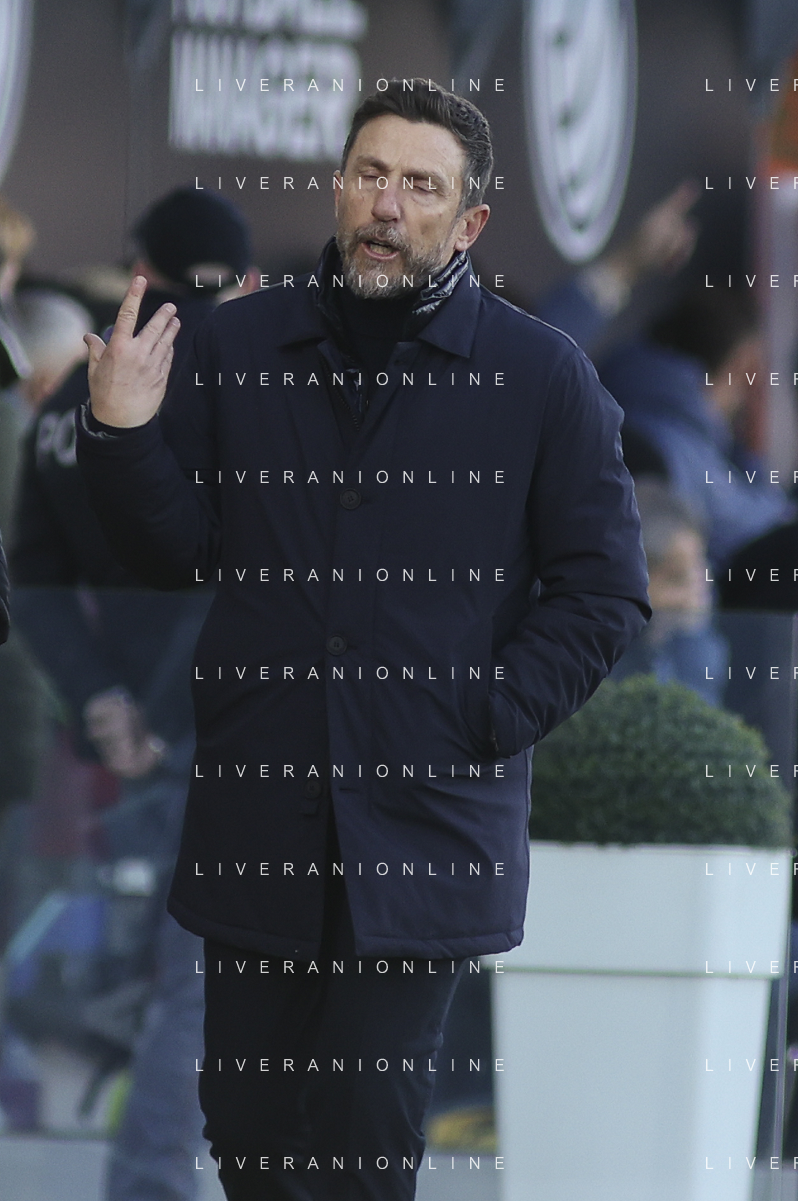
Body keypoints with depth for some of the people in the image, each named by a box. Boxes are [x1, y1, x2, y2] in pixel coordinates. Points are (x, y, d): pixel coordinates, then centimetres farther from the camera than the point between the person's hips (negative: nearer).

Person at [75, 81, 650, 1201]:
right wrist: (123, 435, -8)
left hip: (429, 823, -3)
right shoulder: (237, 345, 7)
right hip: (256, 811, 3)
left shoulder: (542, 374, 0)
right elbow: (176, 551, 9)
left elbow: (603, 592, 3)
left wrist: (485, 722, -5)